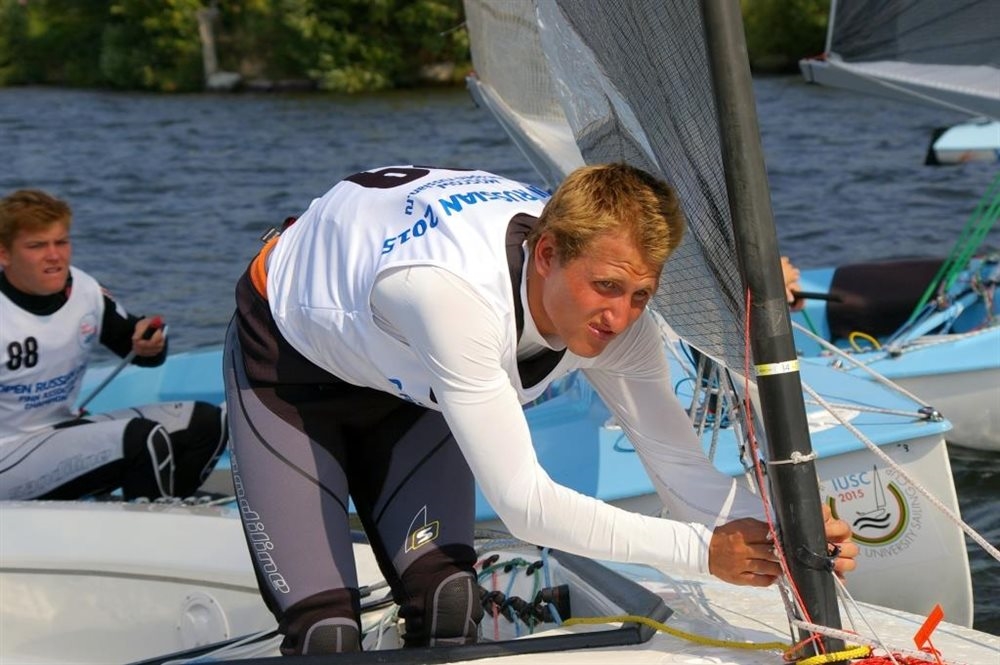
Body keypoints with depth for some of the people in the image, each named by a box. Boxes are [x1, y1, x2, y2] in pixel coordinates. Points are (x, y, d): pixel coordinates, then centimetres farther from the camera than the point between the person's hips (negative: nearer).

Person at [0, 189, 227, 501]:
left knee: (207, 422, 2)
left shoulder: (86, 291, -1)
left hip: (63, 429, 8)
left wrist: (148, 343, -8)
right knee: (143, 439, -29)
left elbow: (129, 340, 13)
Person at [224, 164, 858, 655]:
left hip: (406, 380, 5)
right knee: (326, 632, -17)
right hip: (291, 362, -5)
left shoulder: (615, 310, -24)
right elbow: (523, 503, -41)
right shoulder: (456, 292, -45)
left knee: (448, 602, -13)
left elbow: (681, 463, -17)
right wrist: (703, 548, -40)